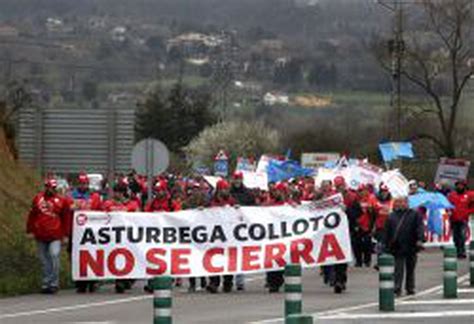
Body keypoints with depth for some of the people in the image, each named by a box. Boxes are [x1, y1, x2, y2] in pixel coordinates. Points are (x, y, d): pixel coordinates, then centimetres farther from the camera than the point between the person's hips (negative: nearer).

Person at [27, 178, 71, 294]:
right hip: (40, 236, 3)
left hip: (55, 236, -3)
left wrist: (65, 234, 4)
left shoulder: (61, 201, 1)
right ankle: (46, 284, 16)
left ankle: (53, 283, -13)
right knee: (44, 261, 8)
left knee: (54, 256, -18)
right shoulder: (38, 199, 8)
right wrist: (30, 230, 12)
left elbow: (65, 219, 5)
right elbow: (32, 216, 14)